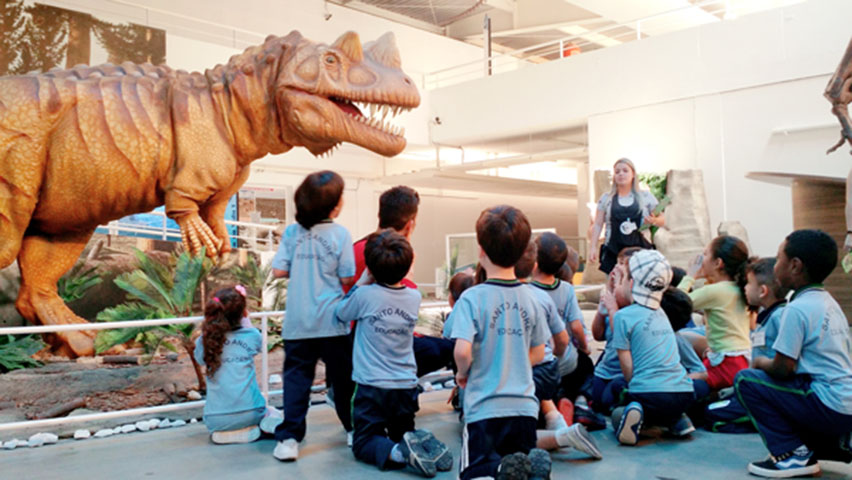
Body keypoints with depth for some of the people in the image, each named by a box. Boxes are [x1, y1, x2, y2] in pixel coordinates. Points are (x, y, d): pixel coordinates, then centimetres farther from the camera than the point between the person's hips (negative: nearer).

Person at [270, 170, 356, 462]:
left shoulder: (292, 232, 0)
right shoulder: (340, 234, -7)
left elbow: (278, 270, -1)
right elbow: (347, 278, -6)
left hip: (297, 323, 2)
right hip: (332, 321, -1)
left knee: (296, 377, 6)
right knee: (342, 377, 13)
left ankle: (289, 438, 1)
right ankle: (353, 429, 26)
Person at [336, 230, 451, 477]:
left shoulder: (365, 295, -15)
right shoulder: (414, 297, -2)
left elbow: (341, 313, 6)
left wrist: (362, 282, 9)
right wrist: (368, 286, 10)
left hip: (372, 388, -4)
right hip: (407, 387, 4)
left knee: (363, 444, 8)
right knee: (402, 433, 25)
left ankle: (399, 452, -22)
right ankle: (423, 443, -8)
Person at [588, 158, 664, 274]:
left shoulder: (646, 196, 9)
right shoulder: (606, 198, 10)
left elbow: (662, 220, 13)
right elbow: (597, 225, 9)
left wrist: (654, 221, -10)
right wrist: (593, 247, 0)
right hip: (613, 254, 0)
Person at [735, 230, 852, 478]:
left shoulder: (798, 309, -16)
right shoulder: (828, 302, 12)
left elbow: (783, 368, -18)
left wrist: (761, 362, 3)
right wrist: (768, 365, 16)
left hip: (831, 409, -9)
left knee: (746, 380, -7)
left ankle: (793, 455, -5)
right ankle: (832, 444, 17)